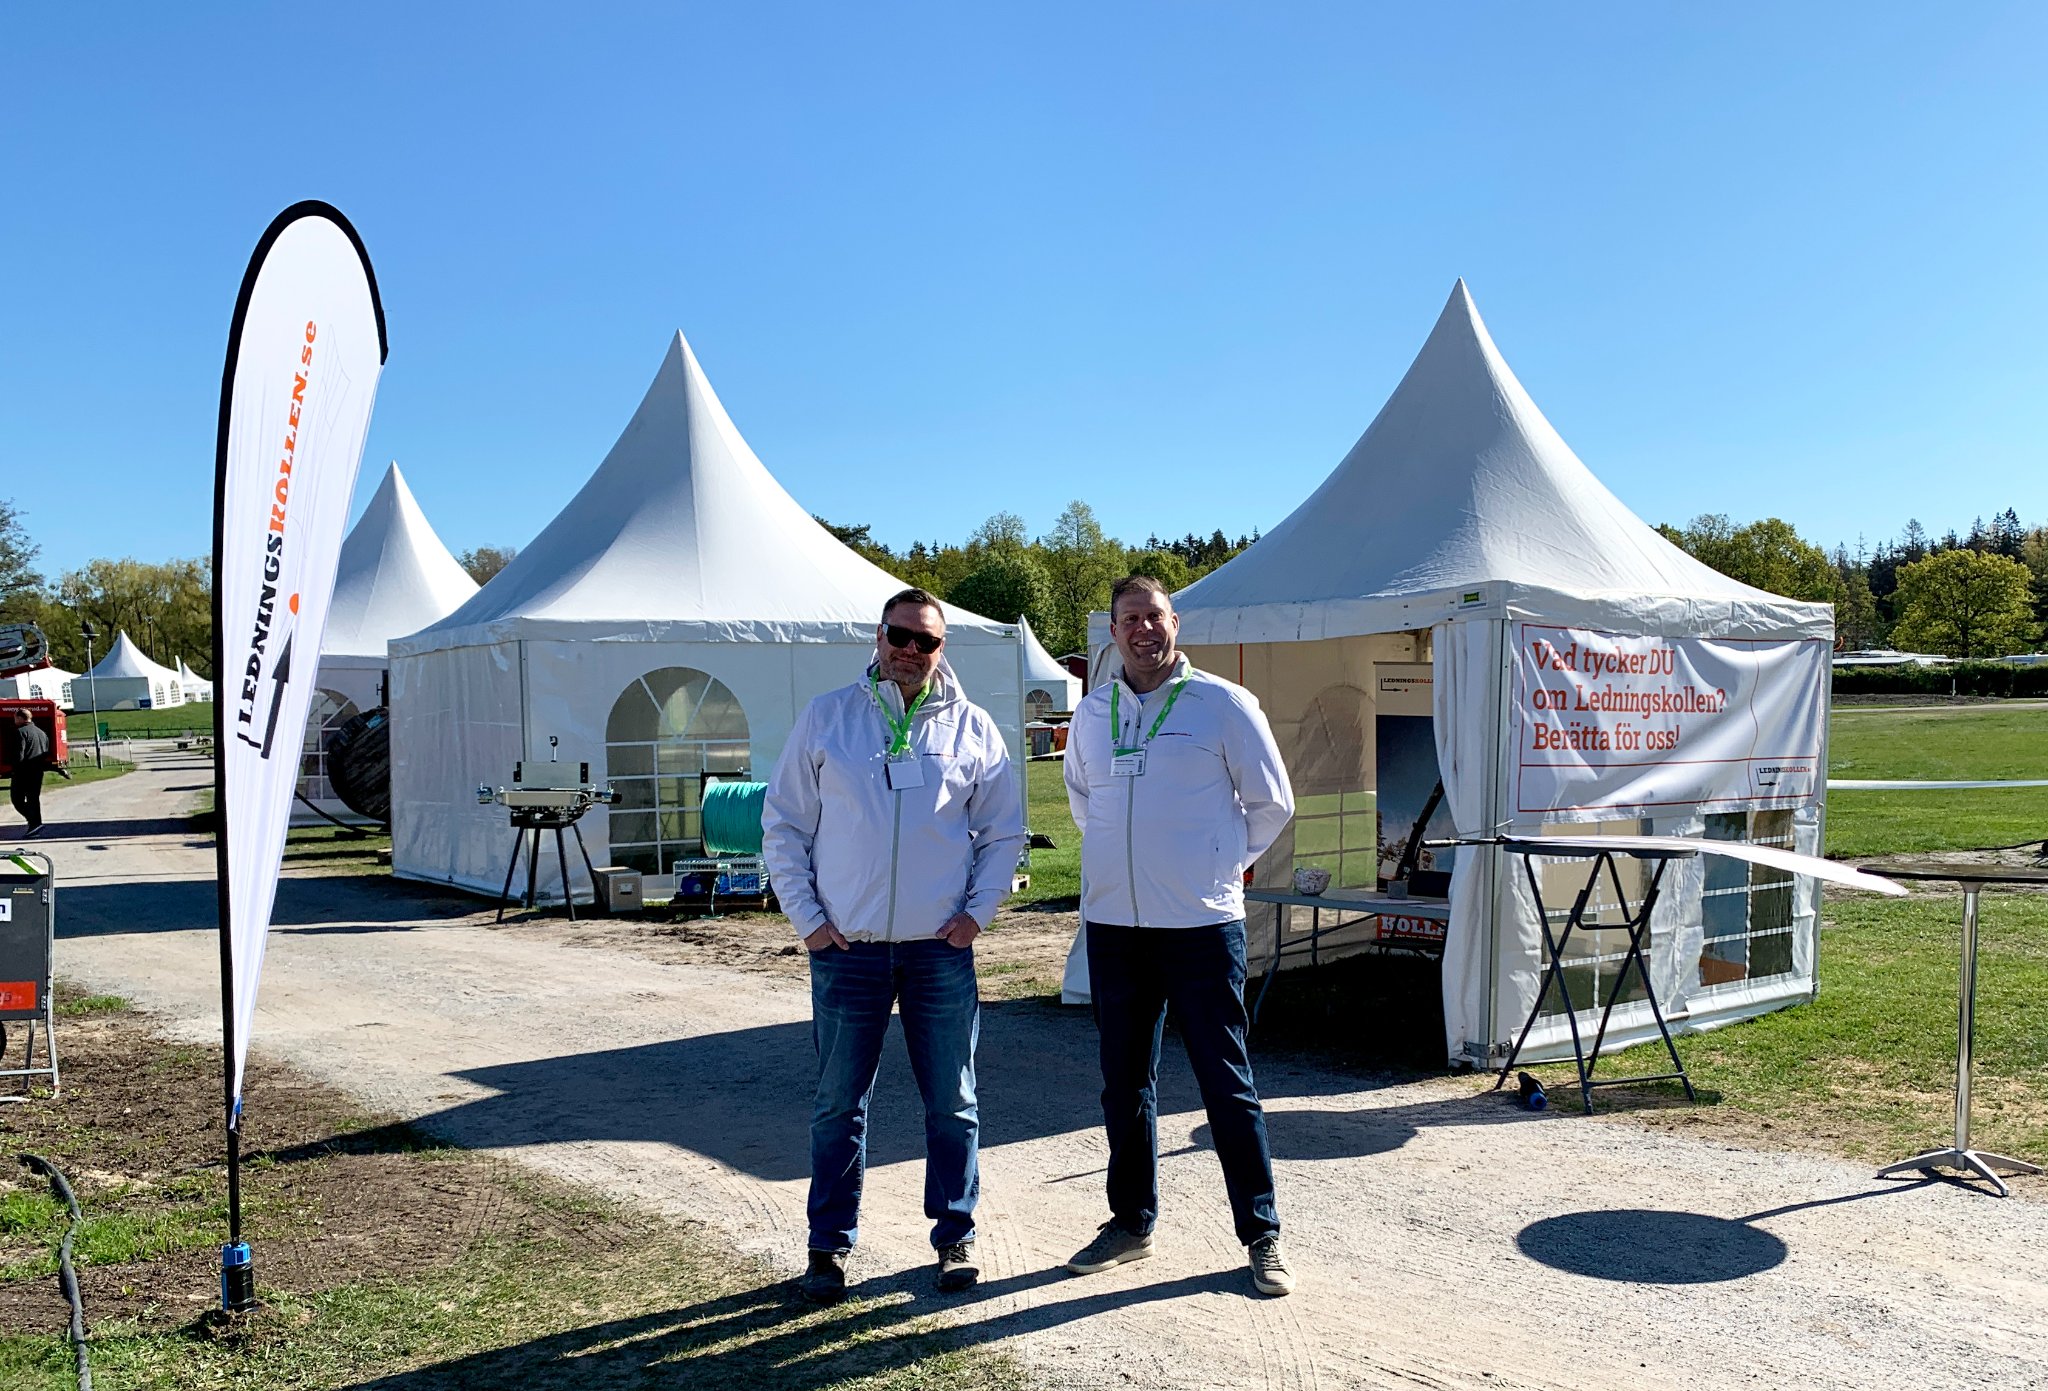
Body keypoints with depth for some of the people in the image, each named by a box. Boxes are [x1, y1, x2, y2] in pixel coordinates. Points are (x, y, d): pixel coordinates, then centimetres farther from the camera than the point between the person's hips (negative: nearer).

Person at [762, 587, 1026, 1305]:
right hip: (846, 949, 0)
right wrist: (806, 918, -3)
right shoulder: (825, 718, 2)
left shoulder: (971, 727, 4)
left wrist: (977, 911, 0)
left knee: (951, 1103, 9)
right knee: (838, 1105, 7)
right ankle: (829, 1246, 21)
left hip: (942, 950, 1)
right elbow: (783, 825, 4)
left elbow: (1004, 831, 10)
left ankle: (955, 1236, 25)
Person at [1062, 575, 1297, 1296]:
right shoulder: (1091, 712, 9)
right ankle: (1131, 1221, 28)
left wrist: (1220, 864, 4)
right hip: (1112, 924, 5)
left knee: (1227, 1082, 1)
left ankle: (1262, 1235, 13)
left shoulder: (1222, 703, -4)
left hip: (1202, 925, -4)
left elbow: (1272, 802, 4)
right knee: (1123, 1082, 13)